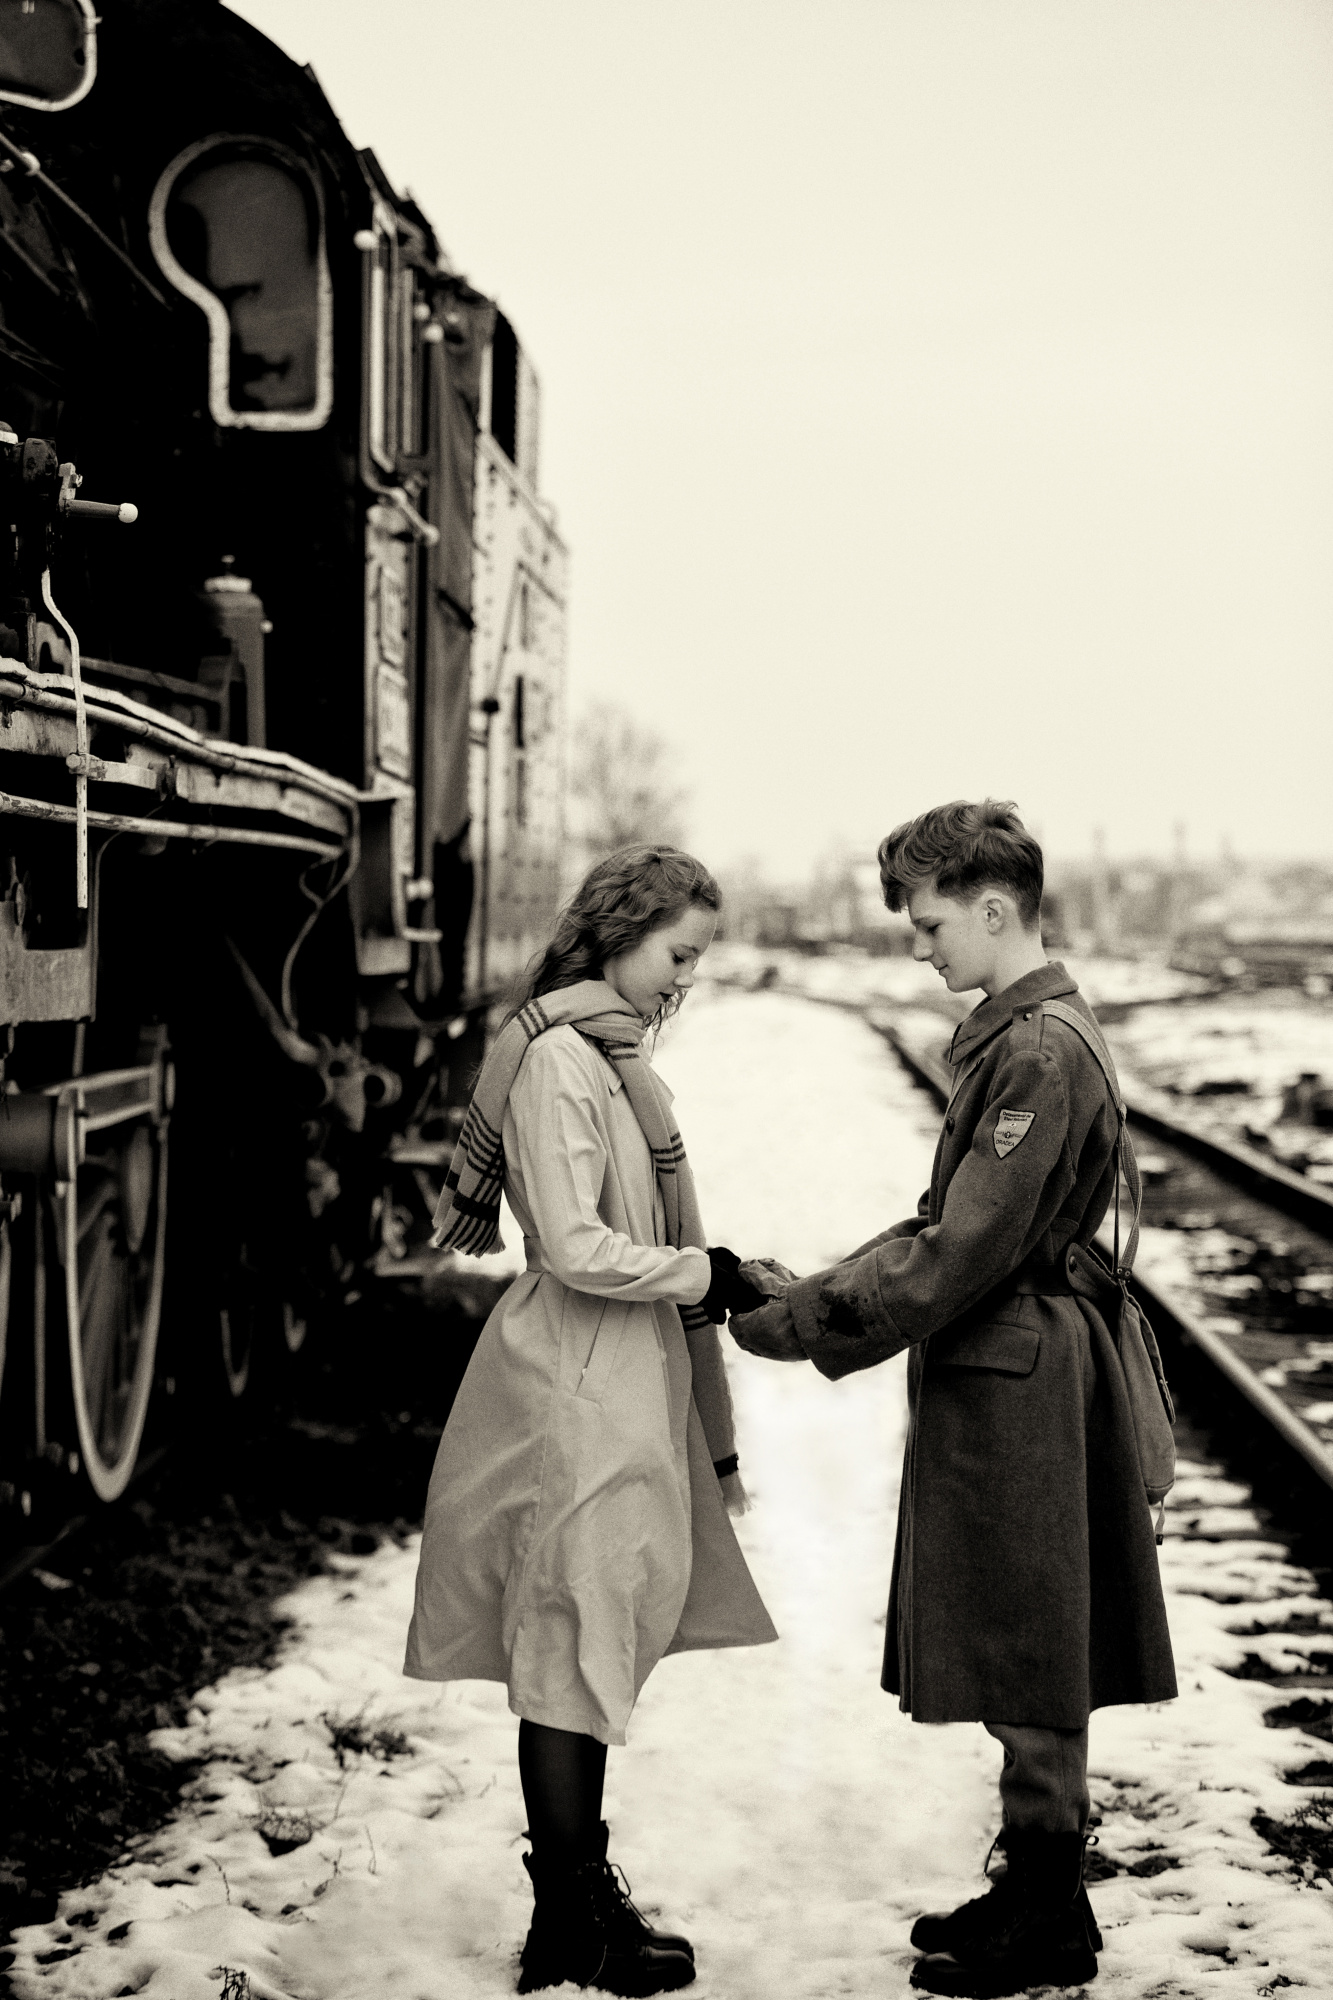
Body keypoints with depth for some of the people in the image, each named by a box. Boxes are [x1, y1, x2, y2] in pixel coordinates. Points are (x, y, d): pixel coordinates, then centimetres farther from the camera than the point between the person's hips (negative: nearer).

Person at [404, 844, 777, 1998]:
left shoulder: (611, 1052, 13)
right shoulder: (559, 1060, -16)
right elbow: (576, 1250, -21)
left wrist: (703, 1282, 10)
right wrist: (702, 1273, -11)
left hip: (629, 1381, 10)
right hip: (578, 1390, -10)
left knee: (587, 1654, 15)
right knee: (577, 1654, -2)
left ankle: (580, 1900, 24)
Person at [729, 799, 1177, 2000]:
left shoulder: (1039, 1053, -20)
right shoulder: (1021, 1034, 12)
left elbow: (963, 1254, -23)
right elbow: (948, 1220, 16)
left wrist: (808, 1325, -16)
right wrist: (826, 1286, 6)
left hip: (1014, 1381, -10)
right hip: (999, 1371, 10)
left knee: (1027, 1659, 1)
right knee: (1025, 1663, 17)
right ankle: (1039, 1889, 28)